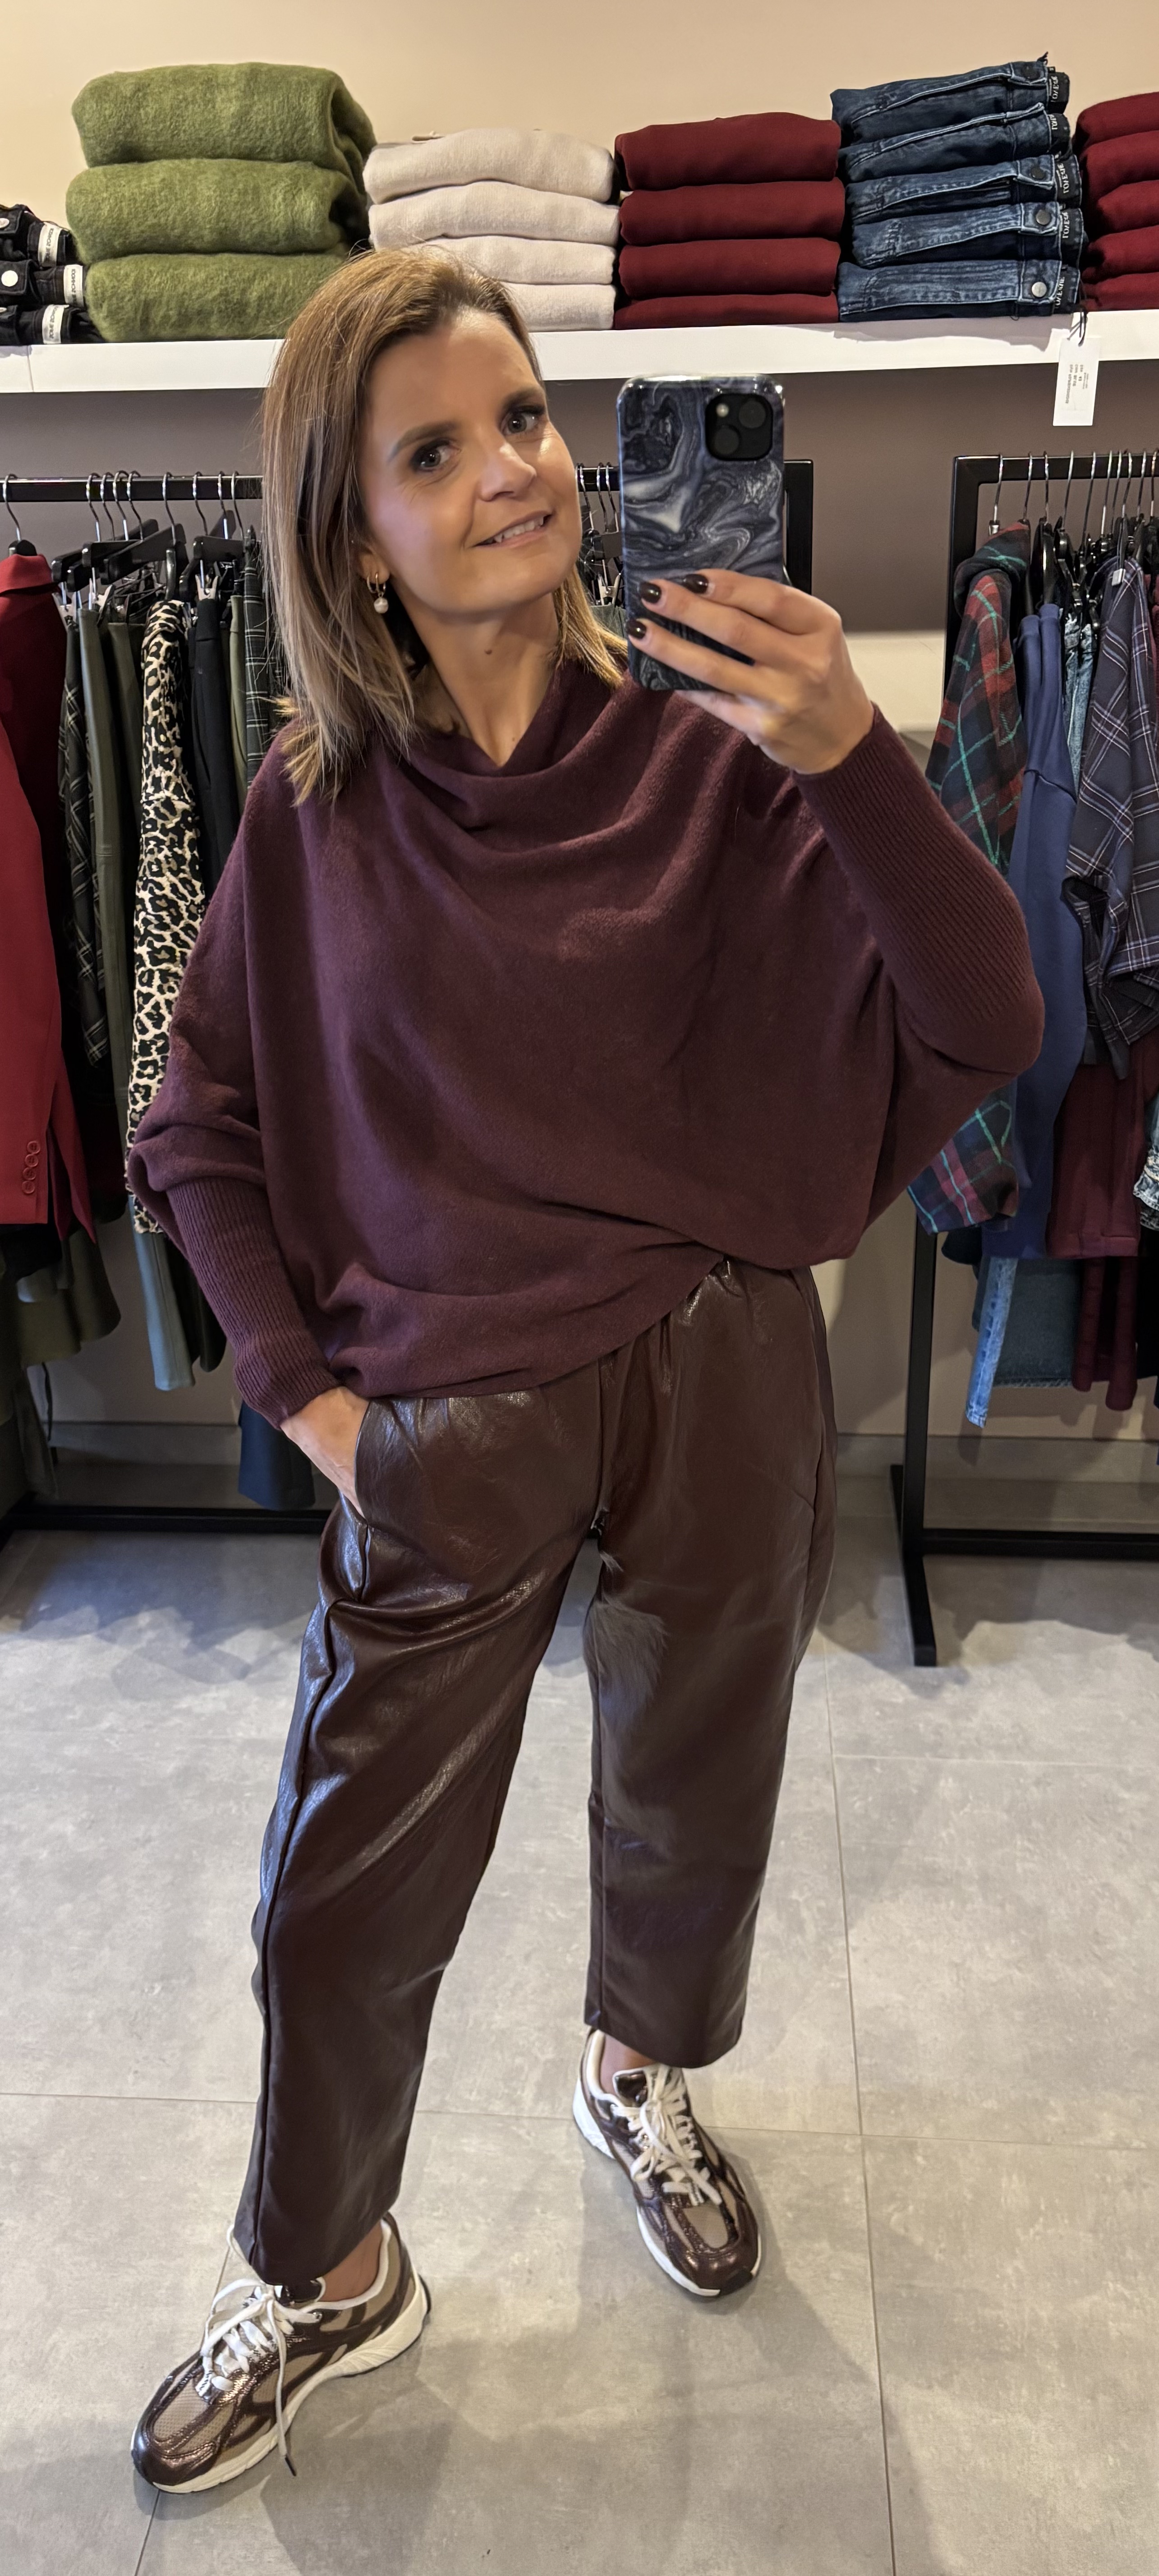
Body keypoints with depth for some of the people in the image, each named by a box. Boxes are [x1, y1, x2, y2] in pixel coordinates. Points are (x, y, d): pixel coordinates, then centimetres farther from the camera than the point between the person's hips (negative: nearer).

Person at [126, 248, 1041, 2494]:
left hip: (719, 1378, 1)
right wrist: (302, 1379, -1)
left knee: (690, 1798, 21)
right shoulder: (318, 810, -5)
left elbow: (984, 1026, -14)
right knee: (348, 1891, 8)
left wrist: (851, 764, -29)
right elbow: (200, 1126, 6)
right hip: (446, 1421, 0)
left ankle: (641, 2081, 54)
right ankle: (328, 2279, 37)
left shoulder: (713, 762, -7)